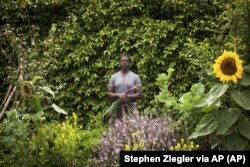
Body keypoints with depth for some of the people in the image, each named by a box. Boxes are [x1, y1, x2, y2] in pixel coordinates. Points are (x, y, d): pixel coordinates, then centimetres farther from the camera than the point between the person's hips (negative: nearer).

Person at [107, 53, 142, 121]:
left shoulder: (135, 77, 5)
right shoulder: (114, 77, 10)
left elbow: (139, 93, 0)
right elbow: (109, 93, 6)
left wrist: (128, 96, -16)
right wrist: (118, 95, -14)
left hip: (131, 108, -1)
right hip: (117, 108, 1)